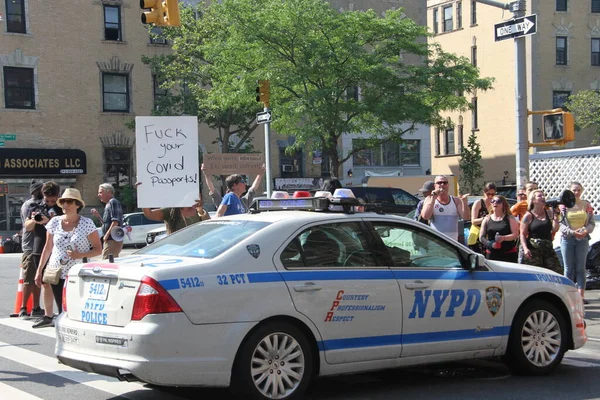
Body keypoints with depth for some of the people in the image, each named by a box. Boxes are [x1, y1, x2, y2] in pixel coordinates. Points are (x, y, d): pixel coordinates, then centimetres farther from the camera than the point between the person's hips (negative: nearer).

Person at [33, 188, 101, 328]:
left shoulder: (87, 224, -4)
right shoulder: (55, 222, 6)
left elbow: (98, 249, -3)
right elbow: (48, 248, 14)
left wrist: (81, 255, -19)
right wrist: (39, 271, 13)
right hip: (57, 274, 3)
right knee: (63, 311, 1)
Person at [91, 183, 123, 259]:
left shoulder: (113, 202, -9)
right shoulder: (108, 204, 21)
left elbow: (115, 222, -19)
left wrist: (107, 235, -19)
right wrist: (98, 216, 14)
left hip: (112, 241, -10)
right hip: (109, 240, 10)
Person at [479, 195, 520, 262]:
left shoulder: (510, 218, 5)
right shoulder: (487, 219, 11)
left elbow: (515, 235, -4)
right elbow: (481, 237, 8)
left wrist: (503, 238, -21)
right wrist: (490, 244, -12)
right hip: (491, 254, 2)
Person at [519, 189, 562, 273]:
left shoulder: (549, 213, 11)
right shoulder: (528, 216, 1)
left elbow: (555, 229, 2)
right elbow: (523, 234, -3)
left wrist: (555, 214, -3)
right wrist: (525, 248, -16)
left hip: (548, 249, 4)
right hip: (533, 250, -4)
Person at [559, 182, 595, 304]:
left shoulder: (587, 205, 6)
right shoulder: (564, 205, 0)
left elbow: (592, 223, 6)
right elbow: (560, 224, -4)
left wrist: (585, 231, -14)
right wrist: (572, 232, -18)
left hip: (583, 239, 1)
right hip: (567, 239, -1)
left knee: (581, 268, 1)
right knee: (569, 268, 2)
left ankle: (581, 295, 0)